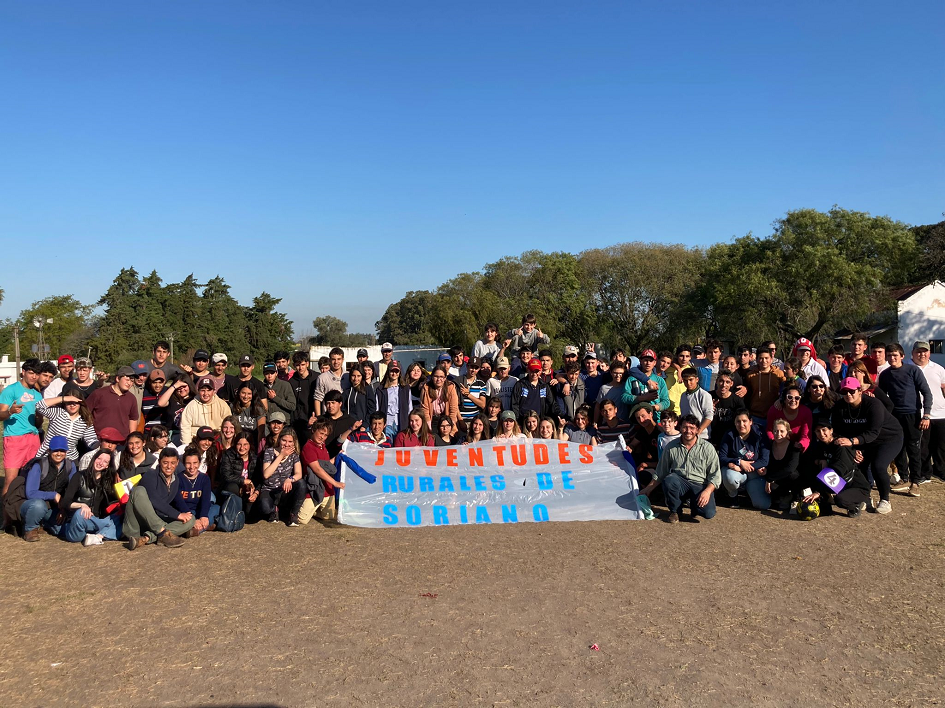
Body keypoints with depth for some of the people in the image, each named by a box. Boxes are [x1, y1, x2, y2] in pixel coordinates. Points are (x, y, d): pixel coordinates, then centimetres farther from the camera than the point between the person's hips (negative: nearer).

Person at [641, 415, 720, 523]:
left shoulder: (707, 448, 1)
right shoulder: (671, 447, 5)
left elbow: (715, 475, 0)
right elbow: (660, 472, 14)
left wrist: (707, 491, -16)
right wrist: (648, 489, 9)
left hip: (700, 485, -1)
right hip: (679, 483, 1)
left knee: (709, 513, -27)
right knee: (669, 480, -35)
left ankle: (694, 503, 11)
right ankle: (674, 510, -6)